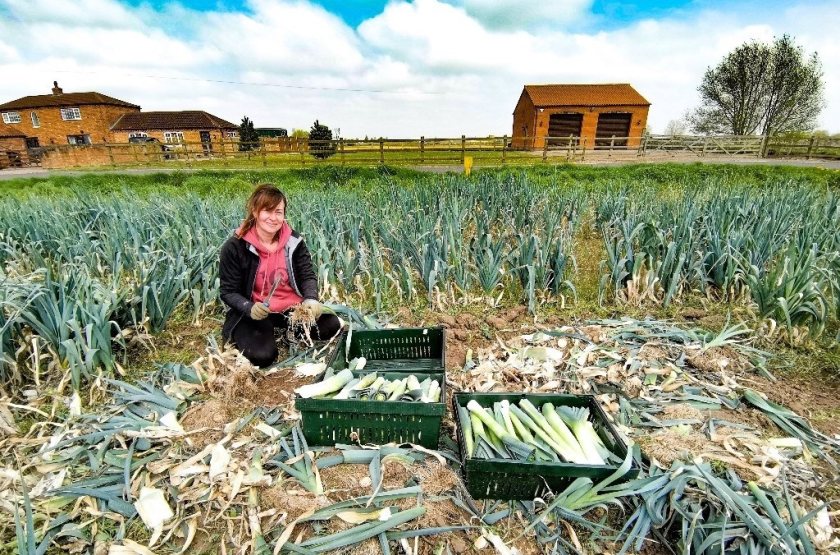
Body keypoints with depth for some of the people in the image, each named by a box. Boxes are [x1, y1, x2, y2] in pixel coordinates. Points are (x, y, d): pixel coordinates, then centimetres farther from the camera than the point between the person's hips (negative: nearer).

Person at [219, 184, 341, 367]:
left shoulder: (293, 241, -4)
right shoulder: (234, 247, -12)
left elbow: (308, 276, -2)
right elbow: (228, 292, -7)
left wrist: (311, 299, -24)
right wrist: (250, 308, -28)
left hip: (293, 307, 3)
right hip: (254, 313, -2)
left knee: (332, 325, -17)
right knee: (262, 356, -25)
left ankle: (288, 331, 11)